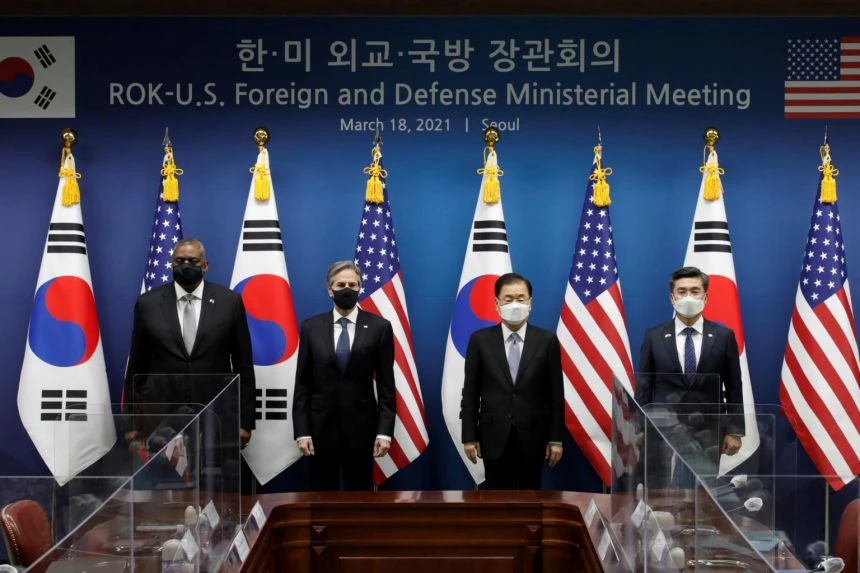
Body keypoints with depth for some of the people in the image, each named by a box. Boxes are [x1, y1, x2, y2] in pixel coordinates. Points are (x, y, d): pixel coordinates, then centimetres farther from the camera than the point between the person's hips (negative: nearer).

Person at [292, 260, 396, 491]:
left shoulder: (379, 327, 0)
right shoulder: (311, 327, 3)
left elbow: (386, 385, 0)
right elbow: (302, 384, 3)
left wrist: (385, 431, -7)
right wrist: (301, 431, -4)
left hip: (361, 427, -1)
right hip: (321, 427, 1)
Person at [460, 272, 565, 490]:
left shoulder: (546, 340, 1)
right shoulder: (480, 340, 0)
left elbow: (555, 393, 2)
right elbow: (470, 393, 2)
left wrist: (556, 438, -1)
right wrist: (469, 436, -2)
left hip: (532, 438, 0)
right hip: (494, 438, 0)